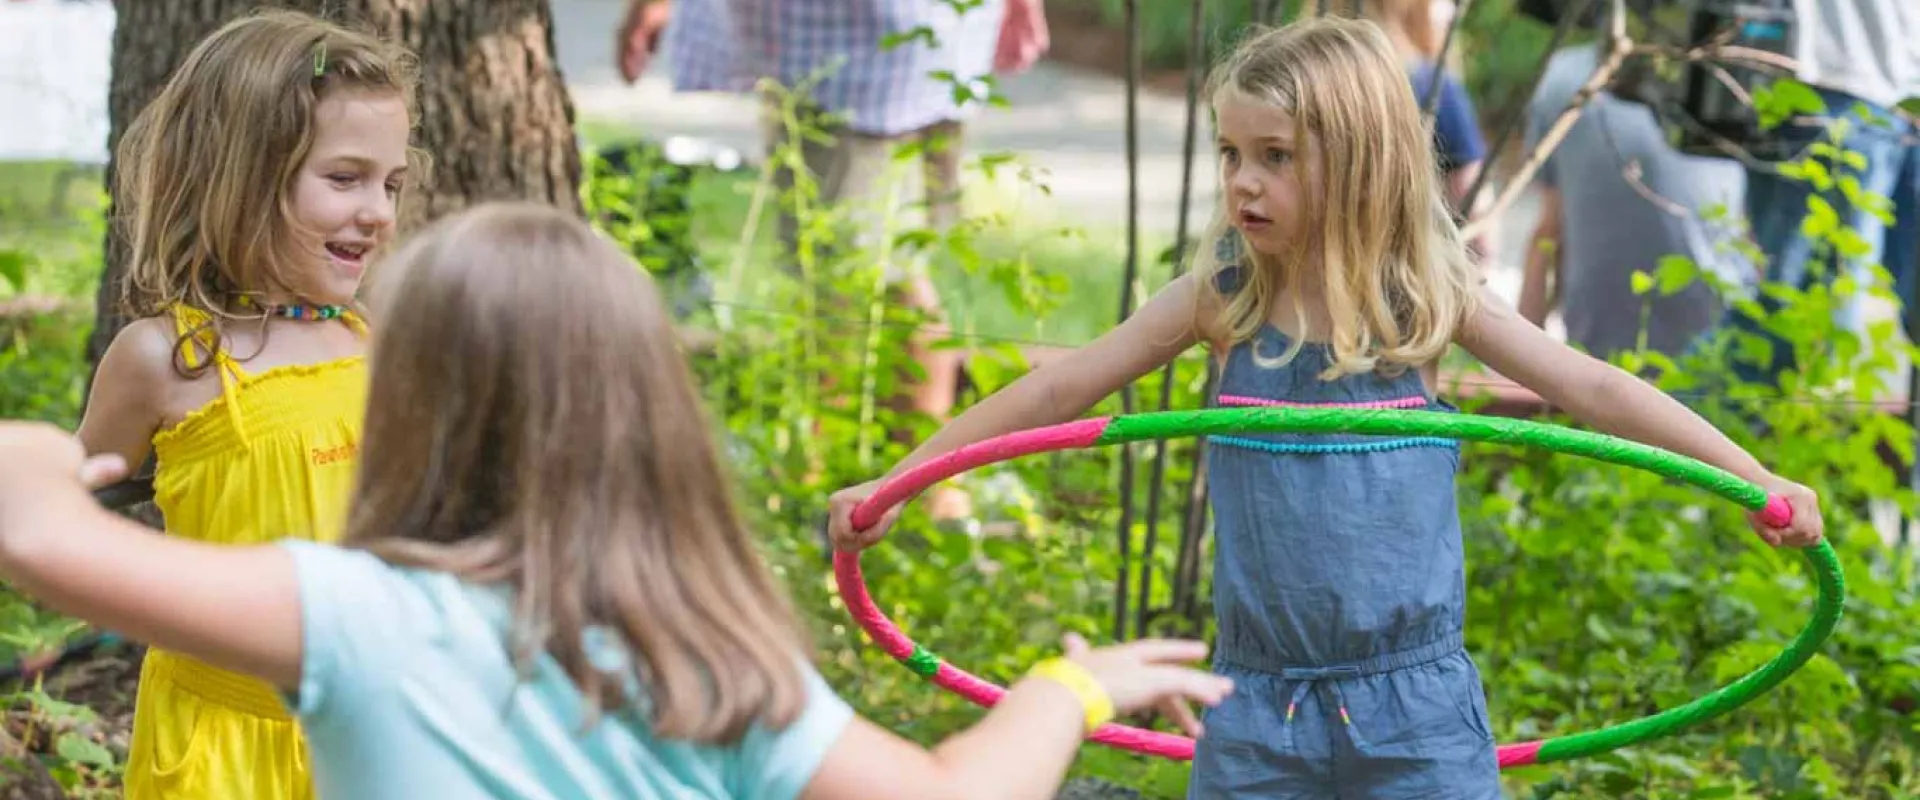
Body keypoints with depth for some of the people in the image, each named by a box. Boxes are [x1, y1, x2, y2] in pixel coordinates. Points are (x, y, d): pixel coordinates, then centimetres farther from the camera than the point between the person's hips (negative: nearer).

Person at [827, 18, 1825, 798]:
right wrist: (895, 481, 3)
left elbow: (1593, 389, -2)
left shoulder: (1425, 293, -3)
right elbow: (1060, 387, 3)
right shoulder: (1219, 297, -1)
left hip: (1414, 705, -1)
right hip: (1258, 709, 1)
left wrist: (1756, 482, -8)